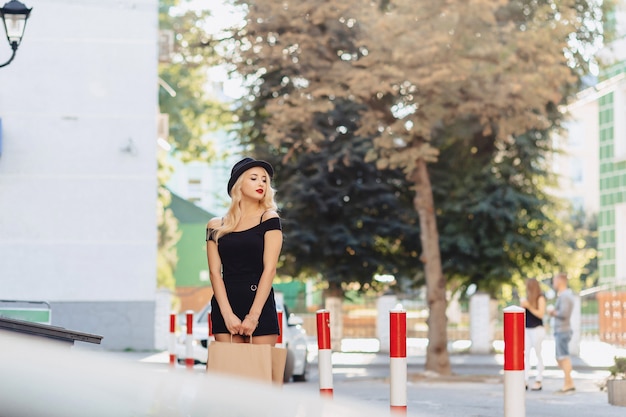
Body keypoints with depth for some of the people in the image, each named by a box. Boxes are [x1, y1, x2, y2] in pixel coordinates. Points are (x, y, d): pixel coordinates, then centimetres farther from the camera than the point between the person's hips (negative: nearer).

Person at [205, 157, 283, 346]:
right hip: (225, 307, 2)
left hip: (260, 306, -2)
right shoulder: (216, 227, 10)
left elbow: (269, 269, -4)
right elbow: (214, 271, 3)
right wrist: (228, 314, -10)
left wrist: (253, 315, -11)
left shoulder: (269, 219, 4)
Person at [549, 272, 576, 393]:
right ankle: (569, 383, 13)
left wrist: (553, 313, -9)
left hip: (562, 331, -10)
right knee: (559, 358, 12)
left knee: (564, 357, -7)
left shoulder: (564, 296, -16)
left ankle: (568, 383, -6)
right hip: (560, 330, 10)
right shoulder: (567, 294, 16)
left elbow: (563, 313, -26)